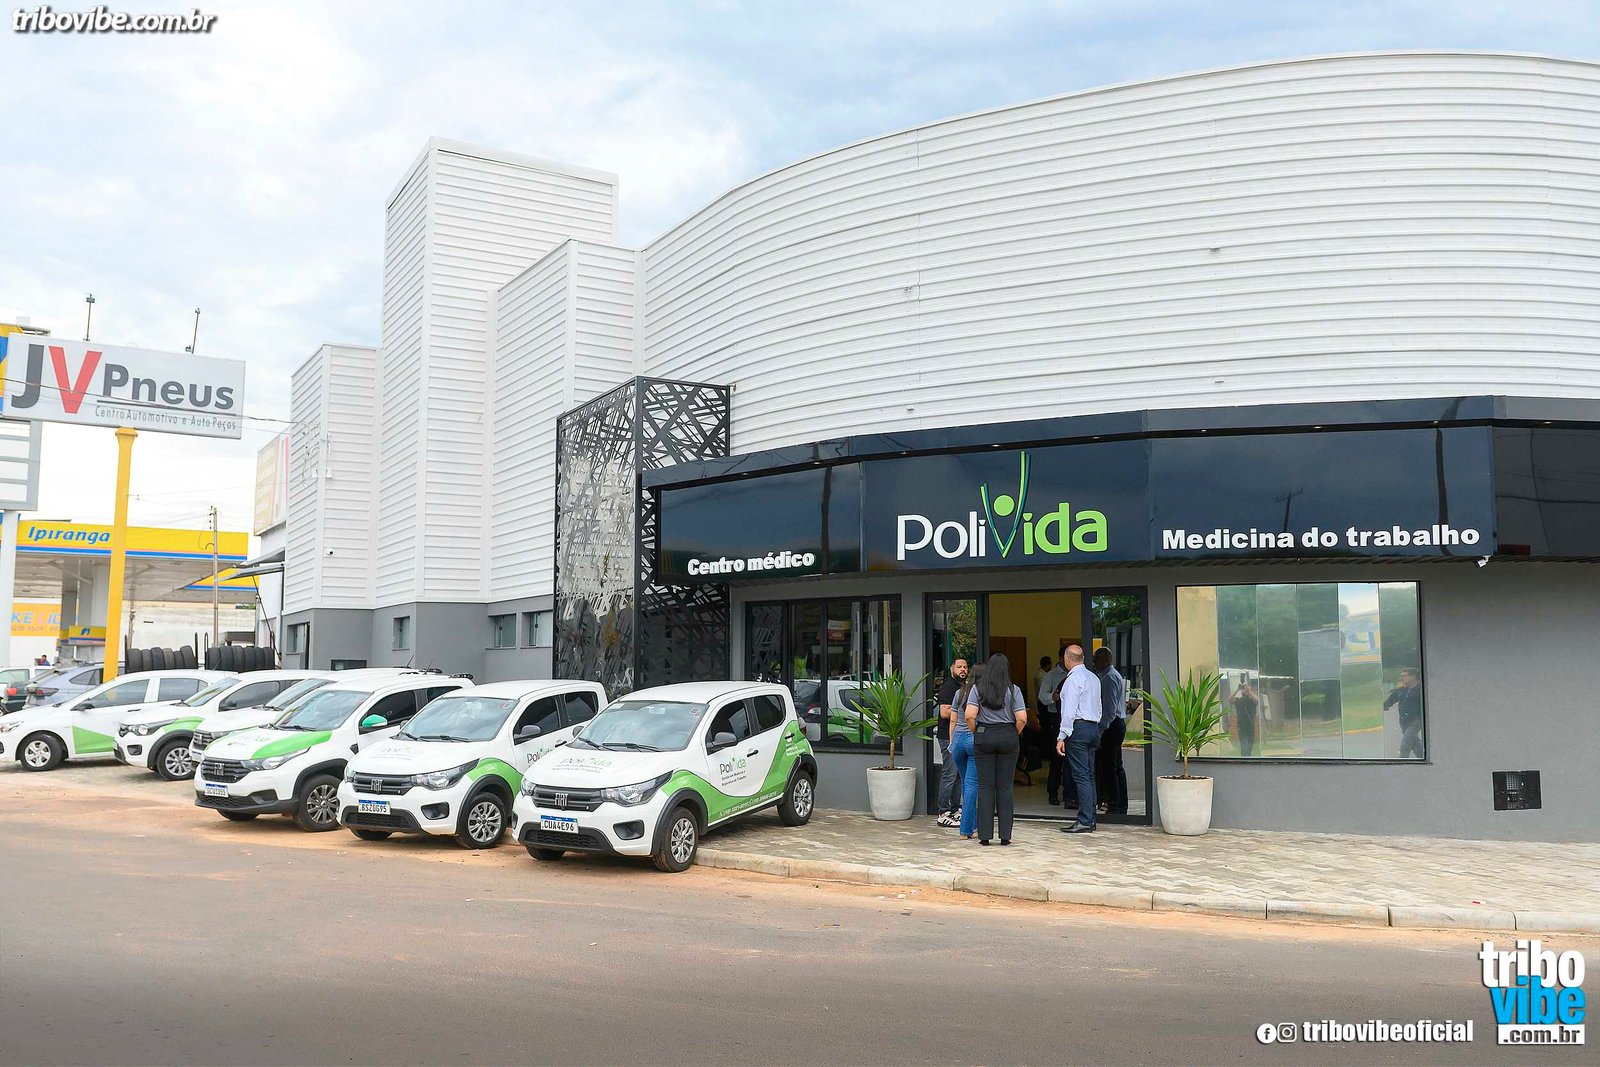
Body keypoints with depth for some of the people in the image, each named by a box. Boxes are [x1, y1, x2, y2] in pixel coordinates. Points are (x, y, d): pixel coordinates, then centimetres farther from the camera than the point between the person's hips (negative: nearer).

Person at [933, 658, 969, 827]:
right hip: (949, 736, -10)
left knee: (959, 775, 12)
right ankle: (944, 814, -6)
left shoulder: (965, 687, 19)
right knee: (949, 775, -9)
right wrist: (964, 711, -17)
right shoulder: (948, 687, -11)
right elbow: (945, 713, -20)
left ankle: (955, 810, 19)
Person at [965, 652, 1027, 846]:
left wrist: (976, 733, 5)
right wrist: (1015, 735, 8)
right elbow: (1022, 718, -8)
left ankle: (985, 834, 5)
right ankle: (1005, 835, 7)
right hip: (1008, 737, 0)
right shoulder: (1013, 690, -2)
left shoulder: (978, 689, -2)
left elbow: (970, 716, -10)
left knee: (985, 787, 4)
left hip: (984, 737, 0)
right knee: (1005, 787, 5)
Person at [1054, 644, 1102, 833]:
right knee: (1089, 775, 10)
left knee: (1081, 776, -9)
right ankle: (1090, 819, 13)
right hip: (1094, 726, 9)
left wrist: (1062, 737, -16)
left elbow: (1069, 711, -17)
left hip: (1078, 728, -9)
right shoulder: (1094, 678, 15)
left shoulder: (1073, 679, -12)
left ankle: (1084, 822, -10)